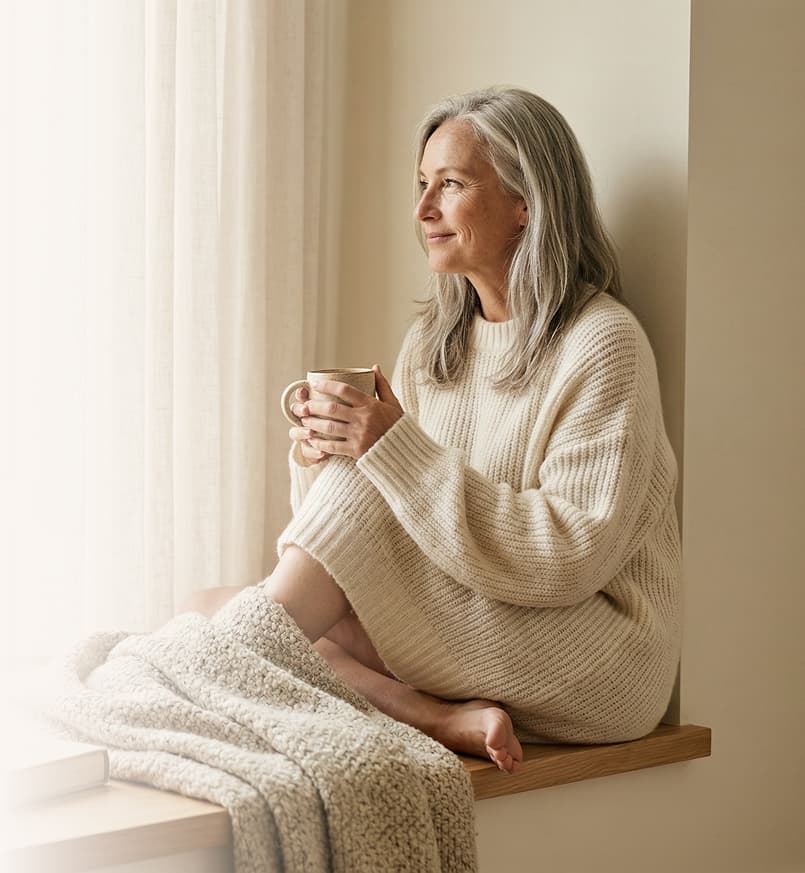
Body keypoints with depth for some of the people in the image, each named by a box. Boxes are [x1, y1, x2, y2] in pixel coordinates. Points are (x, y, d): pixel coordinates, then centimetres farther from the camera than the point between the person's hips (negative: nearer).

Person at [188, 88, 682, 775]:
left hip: (604, 663, -7)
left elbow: (572, 555, -20)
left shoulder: (602, 344, -11)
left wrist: (400, 450, -24)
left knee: (361, 483, -22)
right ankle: (449, 721, -23)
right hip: (470, 643, 7)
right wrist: (316, 460, -12)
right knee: (215, 609, -12)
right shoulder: (432, 342, 12)